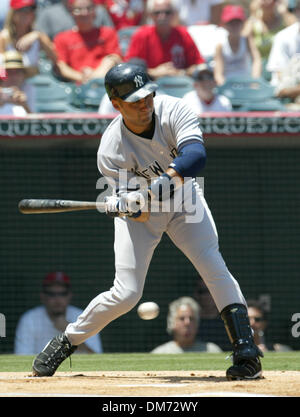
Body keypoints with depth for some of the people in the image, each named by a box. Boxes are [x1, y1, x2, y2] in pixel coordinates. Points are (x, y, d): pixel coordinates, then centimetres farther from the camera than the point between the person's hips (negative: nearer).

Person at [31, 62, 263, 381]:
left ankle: (246, 351, -18)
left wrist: (166, 178, -55)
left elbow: (196, 154, -38)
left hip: (183, 198, 2)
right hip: (142, 212, -1)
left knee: (213, 267, -18)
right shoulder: (111, 149, -26)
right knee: (126, 293, -8)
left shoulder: (173, 110, -24)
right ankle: (65, 342, 12)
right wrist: (128, 205, -48)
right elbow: (130, 205, -24)